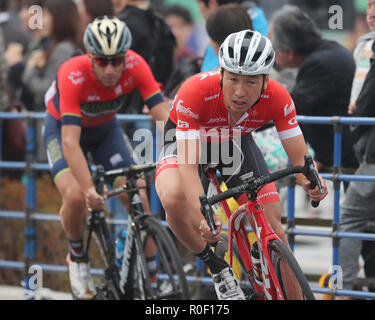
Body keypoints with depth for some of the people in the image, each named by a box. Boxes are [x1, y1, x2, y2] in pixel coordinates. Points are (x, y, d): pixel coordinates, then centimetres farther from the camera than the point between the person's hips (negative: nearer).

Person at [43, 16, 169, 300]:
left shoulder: (135, 66, -30)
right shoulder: (73, 76, -39)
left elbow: (164, 116, -33)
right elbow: (70, 141, -44)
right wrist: (90, 189, -54)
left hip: (105, 128, 3)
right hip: (63, 127, -3)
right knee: (76, 196, -26)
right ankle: (77, 255, 4)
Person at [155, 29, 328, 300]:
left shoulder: (277, 98, -31)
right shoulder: (196, 92, -40)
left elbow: (300, 158, -25)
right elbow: (188, 166, -43)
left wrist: (310, 181, -50)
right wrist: (203, 215, -59)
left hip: (237, 141, 3)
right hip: (186, 138, -3)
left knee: (274, 232, -8)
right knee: (173, 199, -34)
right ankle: (217, 267, -9)